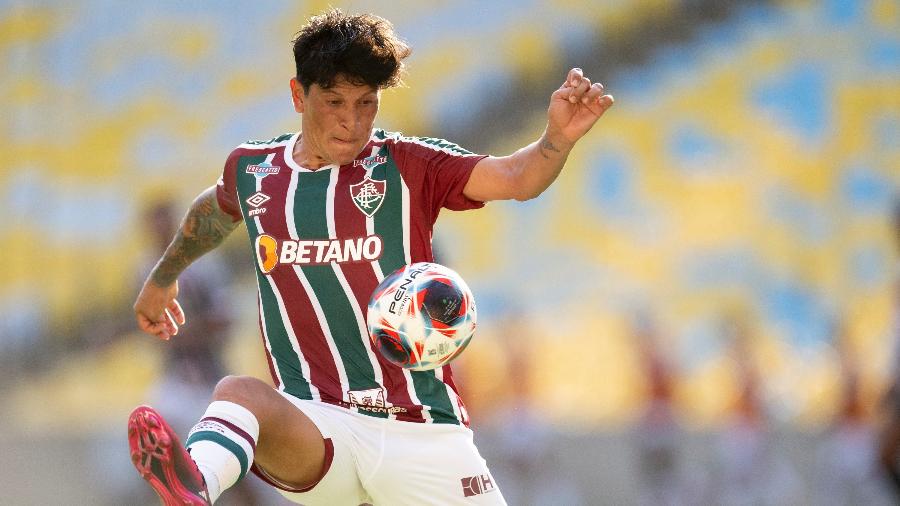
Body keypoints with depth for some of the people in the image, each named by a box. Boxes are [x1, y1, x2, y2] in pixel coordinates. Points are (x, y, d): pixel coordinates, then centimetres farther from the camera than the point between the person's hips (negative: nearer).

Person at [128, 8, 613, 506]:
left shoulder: (406, 164, 2)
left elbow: (514, 177, -14)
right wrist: (163, 275, 51)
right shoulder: (251, 168, 11)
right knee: (239, 394, -32)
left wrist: (557, 138, -35)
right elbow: (215, 209, 35)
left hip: (420, 432, 0)